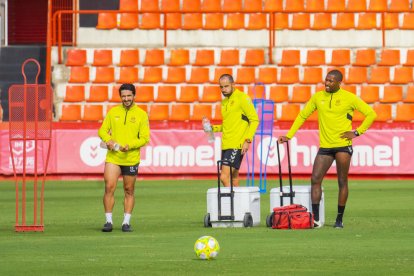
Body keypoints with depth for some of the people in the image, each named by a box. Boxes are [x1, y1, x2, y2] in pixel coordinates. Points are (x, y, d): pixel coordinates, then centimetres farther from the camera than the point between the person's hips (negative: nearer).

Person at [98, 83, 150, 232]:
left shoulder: (141, 114, 0)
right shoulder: (113, 112, 6)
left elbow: (145, 138, -3)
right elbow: (102, 130, 10)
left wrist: (130, 145, -18)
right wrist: (108, 140, -12)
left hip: (131, 159, -1)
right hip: (113, 157, 1)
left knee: (129, 191, 6)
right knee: (109, 187, -10)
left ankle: (126, 222, 15)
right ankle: (108, 221, -3)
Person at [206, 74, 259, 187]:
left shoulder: (242, 98, -6)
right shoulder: (224, 102, 19)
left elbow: (254, 120, -10)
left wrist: (248, 140, -17)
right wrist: (213, 128, 10)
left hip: (237, 145, -8)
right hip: (226, 145, 8)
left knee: (224, 177, -16)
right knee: (233, 179, 8)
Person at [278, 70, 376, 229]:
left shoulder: (349, 98, -3)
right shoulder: (318, 97, 8)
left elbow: (371, 114, 0)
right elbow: (302, 116, 16)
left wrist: (357, 132, -6)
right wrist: (289, 135, 9)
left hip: (343, 145, -3)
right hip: (324, 146, 3)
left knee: (342, 182, 0)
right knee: (315, 179, -7)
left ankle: (339, 220, 8)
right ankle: (315, 219, -6)